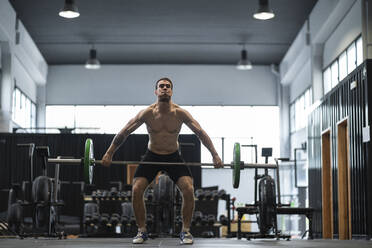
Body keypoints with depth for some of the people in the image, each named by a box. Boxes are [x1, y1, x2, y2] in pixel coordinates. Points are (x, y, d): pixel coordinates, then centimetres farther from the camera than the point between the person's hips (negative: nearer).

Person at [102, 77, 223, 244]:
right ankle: (142, 231, 2)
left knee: (188, 190, -17)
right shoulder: (147, 113, -16)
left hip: (173, 157, 0)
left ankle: (185, 231, -1)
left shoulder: (180, 113, -16)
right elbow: (124, 133, -11)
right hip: (152, 156, 0)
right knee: (136, 190, -15)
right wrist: (109, 154, -15)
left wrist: (215, 155, -17)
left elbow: (201, 133, -11)